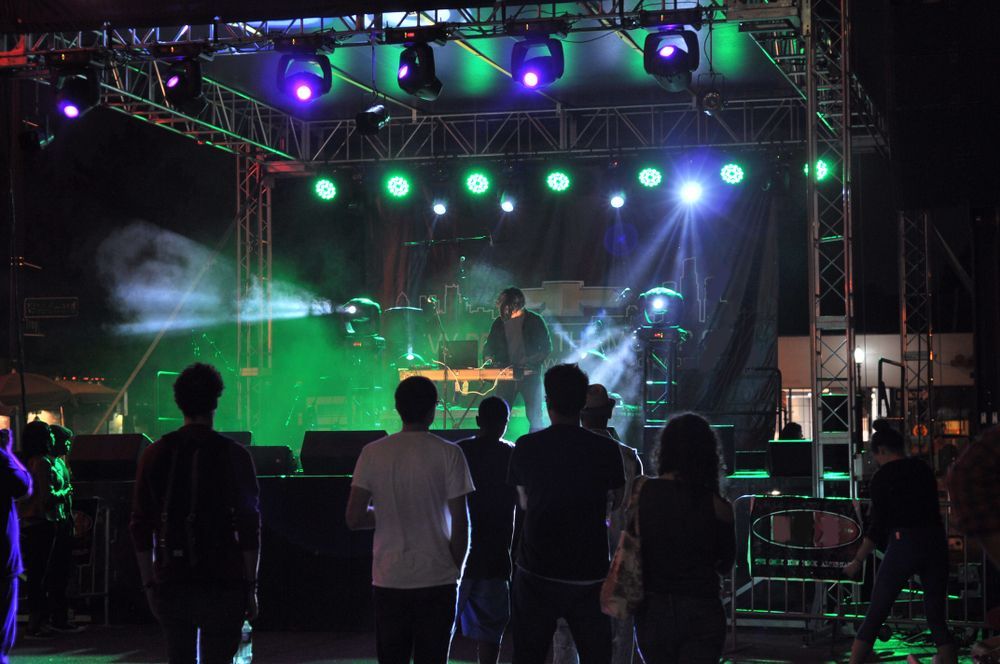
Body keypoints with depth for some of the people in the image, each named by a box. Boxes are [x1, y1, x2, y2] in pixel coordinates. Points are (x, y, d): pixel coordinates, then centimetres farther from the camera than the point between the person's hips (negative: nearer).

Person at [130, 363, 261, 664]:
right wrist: (250, 587, 2)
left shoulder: (155, 454, 5)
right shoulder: (234, 455, -4)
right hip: (222, 584, -3)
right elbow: (249, 527, -5)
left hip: (170, 585, 3)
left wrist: (149, 583, 14)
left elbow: (140, 527, 7)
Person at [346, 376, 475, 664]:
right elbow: (460, 523, -8)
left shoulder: (373, 453, -2)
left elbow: (354, 518, -3)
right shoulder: (449, 454, -7)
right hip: (437, 579, -2)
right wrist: (456, 570, 6)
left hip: (388, 579, 2)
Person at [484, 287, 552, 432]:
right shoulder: (499, 322, 9)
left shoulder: (534, 320, -2)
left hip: (530, 375, -3)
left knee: (534, 416, -2)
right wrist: (489, 358, -5)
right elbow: (489, 345, 17)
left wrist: (530, 362, -17)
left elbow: (546, 347, -4)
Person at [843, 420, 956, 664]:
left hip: (903, 544, -4)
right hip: (936, 543, 5)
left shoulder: (882, 477, -3)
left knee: (873, 618, 2)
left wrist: (857, 561, 2)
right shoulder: (923, 468, 11)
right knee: (937, 619, 10)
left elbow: (877, 526, -5)